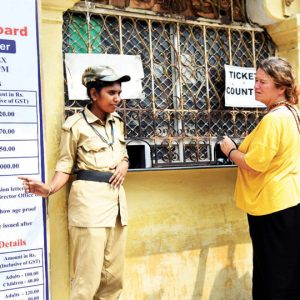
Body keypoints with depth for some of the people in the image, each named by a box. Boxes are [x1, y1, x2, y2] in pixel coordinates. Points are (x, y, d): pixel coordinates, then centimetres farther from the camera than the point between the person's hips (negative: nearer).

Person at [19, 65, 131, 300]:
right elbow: (65, 166, -6)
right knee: (88, 275, -7)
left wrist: (123, 164, 0)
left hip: (116, 197, 7)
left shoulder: (117, 122, 11)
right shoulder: (75, 125, -7)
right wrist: (50, 189, -24)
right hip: (89, 199, -6)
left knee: (114, 274, 9)